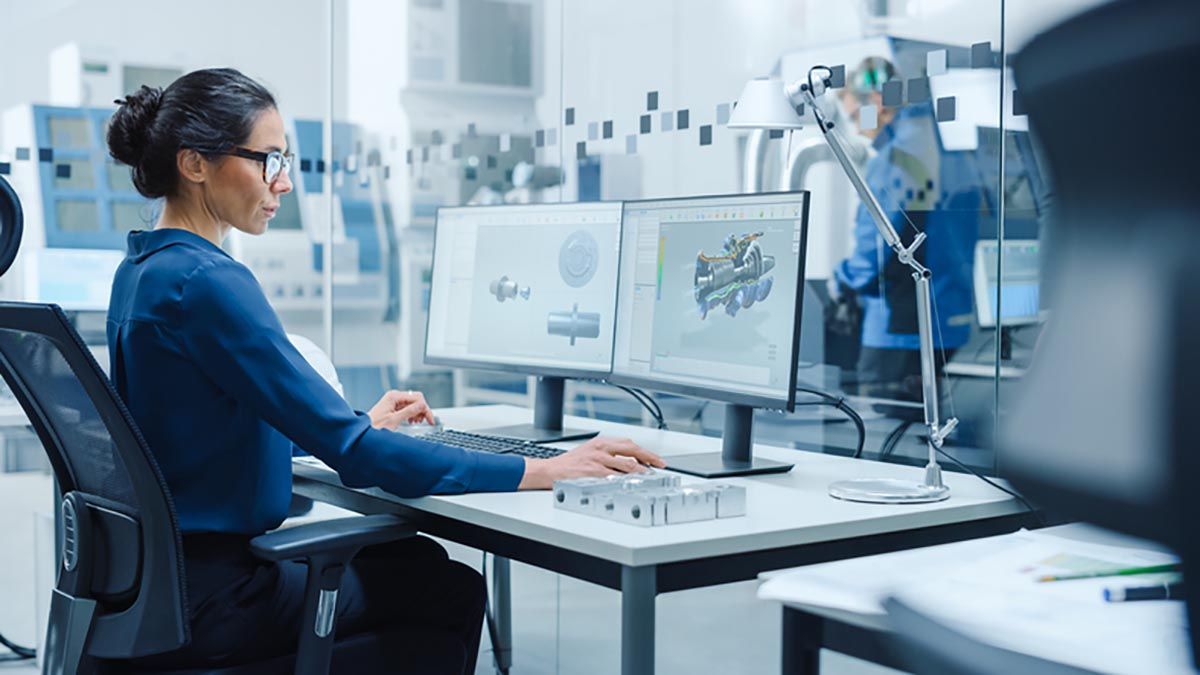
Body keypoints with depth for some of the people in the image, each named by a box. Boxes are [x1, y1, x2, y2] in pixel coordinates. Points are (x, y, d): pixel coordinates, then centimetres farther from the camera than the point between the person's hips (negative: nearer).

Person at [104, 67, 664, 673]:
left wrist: (361, 425, 21)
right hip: (206, 596, -9)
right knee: (453, 590, 7)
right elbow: (355, 455, -27)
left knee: (420, 556, 19)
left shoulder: (143, 270, 8)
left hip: (158, 565, 9)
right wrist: (544, 472, -24)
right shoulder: (206, 281, -23)